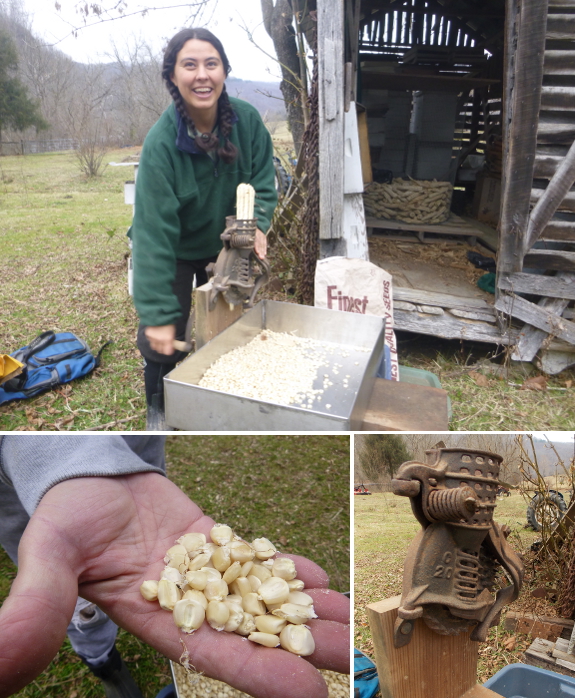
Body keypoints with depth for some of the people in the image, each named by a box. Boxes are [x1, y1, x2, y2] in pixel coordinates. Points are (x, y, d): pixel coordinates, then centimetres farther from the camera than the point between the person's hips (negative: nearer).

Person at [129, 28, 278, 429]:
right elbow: (155, 233, -33)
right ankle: (158, 405, 24)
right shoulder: (161, 142, -30)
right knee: (164, 337, -5)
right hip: (176, 252, -3)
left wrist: (258, 224, -28)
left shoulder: (247, 119, -19)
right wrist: (157, 314, -35)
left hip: (226, 246, 4)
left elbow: (263, 181, -6)